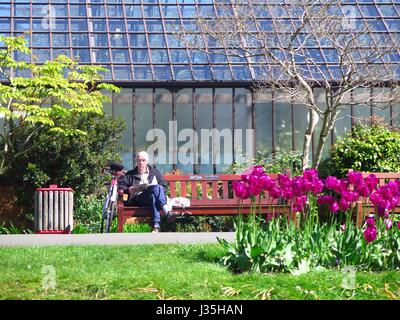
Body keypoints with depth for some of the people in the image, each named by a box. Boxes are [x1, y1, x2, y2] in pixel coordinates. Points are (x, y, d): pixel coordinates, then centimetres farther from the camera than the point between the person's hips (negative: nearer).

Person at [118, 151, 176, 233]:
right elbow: (119, 185, 15)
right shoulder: (130, 174, 28)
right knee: (156, 188, -34)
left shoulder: (155, 172, 30)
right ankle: (167, 211, -55)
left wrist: (158, 189, -2)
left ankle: (156, 226, -55)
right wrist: (128, 189, -7)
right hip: (138, 199, -2)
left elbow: (164, 187, 22)